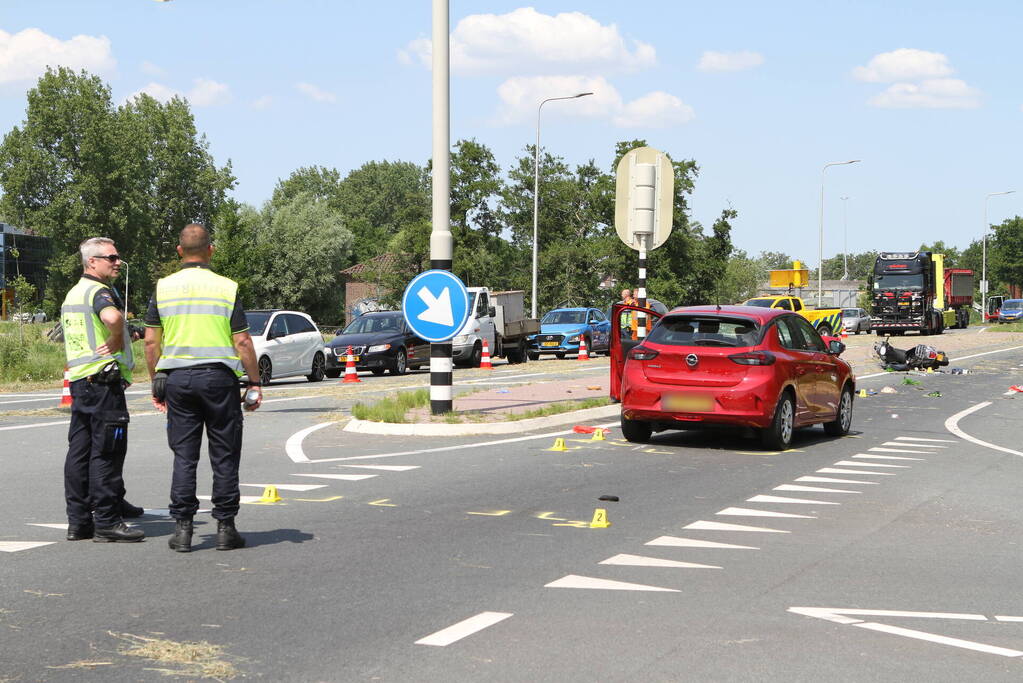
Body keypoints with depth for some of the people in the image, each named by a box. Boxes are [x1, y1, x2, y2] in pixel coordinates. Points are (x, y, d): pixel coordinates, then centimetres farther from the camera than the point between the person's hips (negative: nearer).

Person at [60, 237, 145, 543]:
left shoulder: (72, 294, 19)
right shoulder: (100, 292, -12)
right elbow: (112, 317, -35)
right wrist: (116, 342, -18)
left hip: (78, 380, 10)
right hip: (104, 380, -10)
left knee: (79, 450, 9)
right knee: (106, 452, -7)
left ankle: (78, 520, 13)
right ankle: (107, 522, -5)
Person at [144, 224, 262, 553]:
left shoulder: (163, 288, 4)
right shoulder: (226, 288, -2)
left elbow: (151, 341, 4)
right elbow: (243, 342, -4)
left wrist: (156, 383, 13)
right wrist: (254, 383, 3)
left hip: (176, 378, 2)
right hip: (219, 377, -2)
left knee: (184, 455, 7)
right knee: (224, 455, 5)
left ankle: (182, 527, 4)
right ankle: (225, 526, 6)